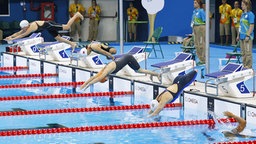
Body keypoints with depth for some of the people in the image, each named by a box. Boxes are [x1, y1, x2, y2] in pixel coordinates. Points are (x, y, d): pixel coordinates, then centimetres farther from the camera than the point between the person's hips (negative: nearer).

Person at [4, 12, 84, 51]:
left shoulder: (32, 27, -30)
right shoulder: (27, 27, -5)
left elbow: (23, 35, -33)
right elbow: (18, 33, 2)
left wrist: (13, 39, -31)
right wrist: (10, 36, -8)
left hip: (50, 25, -8)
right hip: (49, 28, 8)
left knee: (67, 27, -4)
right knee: (58, 38, 11)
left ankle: (76, 15, 9)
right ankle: (72, 44, 20)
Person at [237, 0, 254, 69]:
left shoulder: (250, 14, -11)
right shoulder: (243, 14, 15)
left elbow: (252, 26, -15)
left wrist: (248, 35, -19)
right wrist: (238, 35, 19)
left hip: (247, 37, -9)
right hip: (242, 36, 9)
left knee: (248, 52, -6)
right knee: (243, 52, 13)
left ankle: (249, 66, -2)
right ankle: (244, 65, 20)